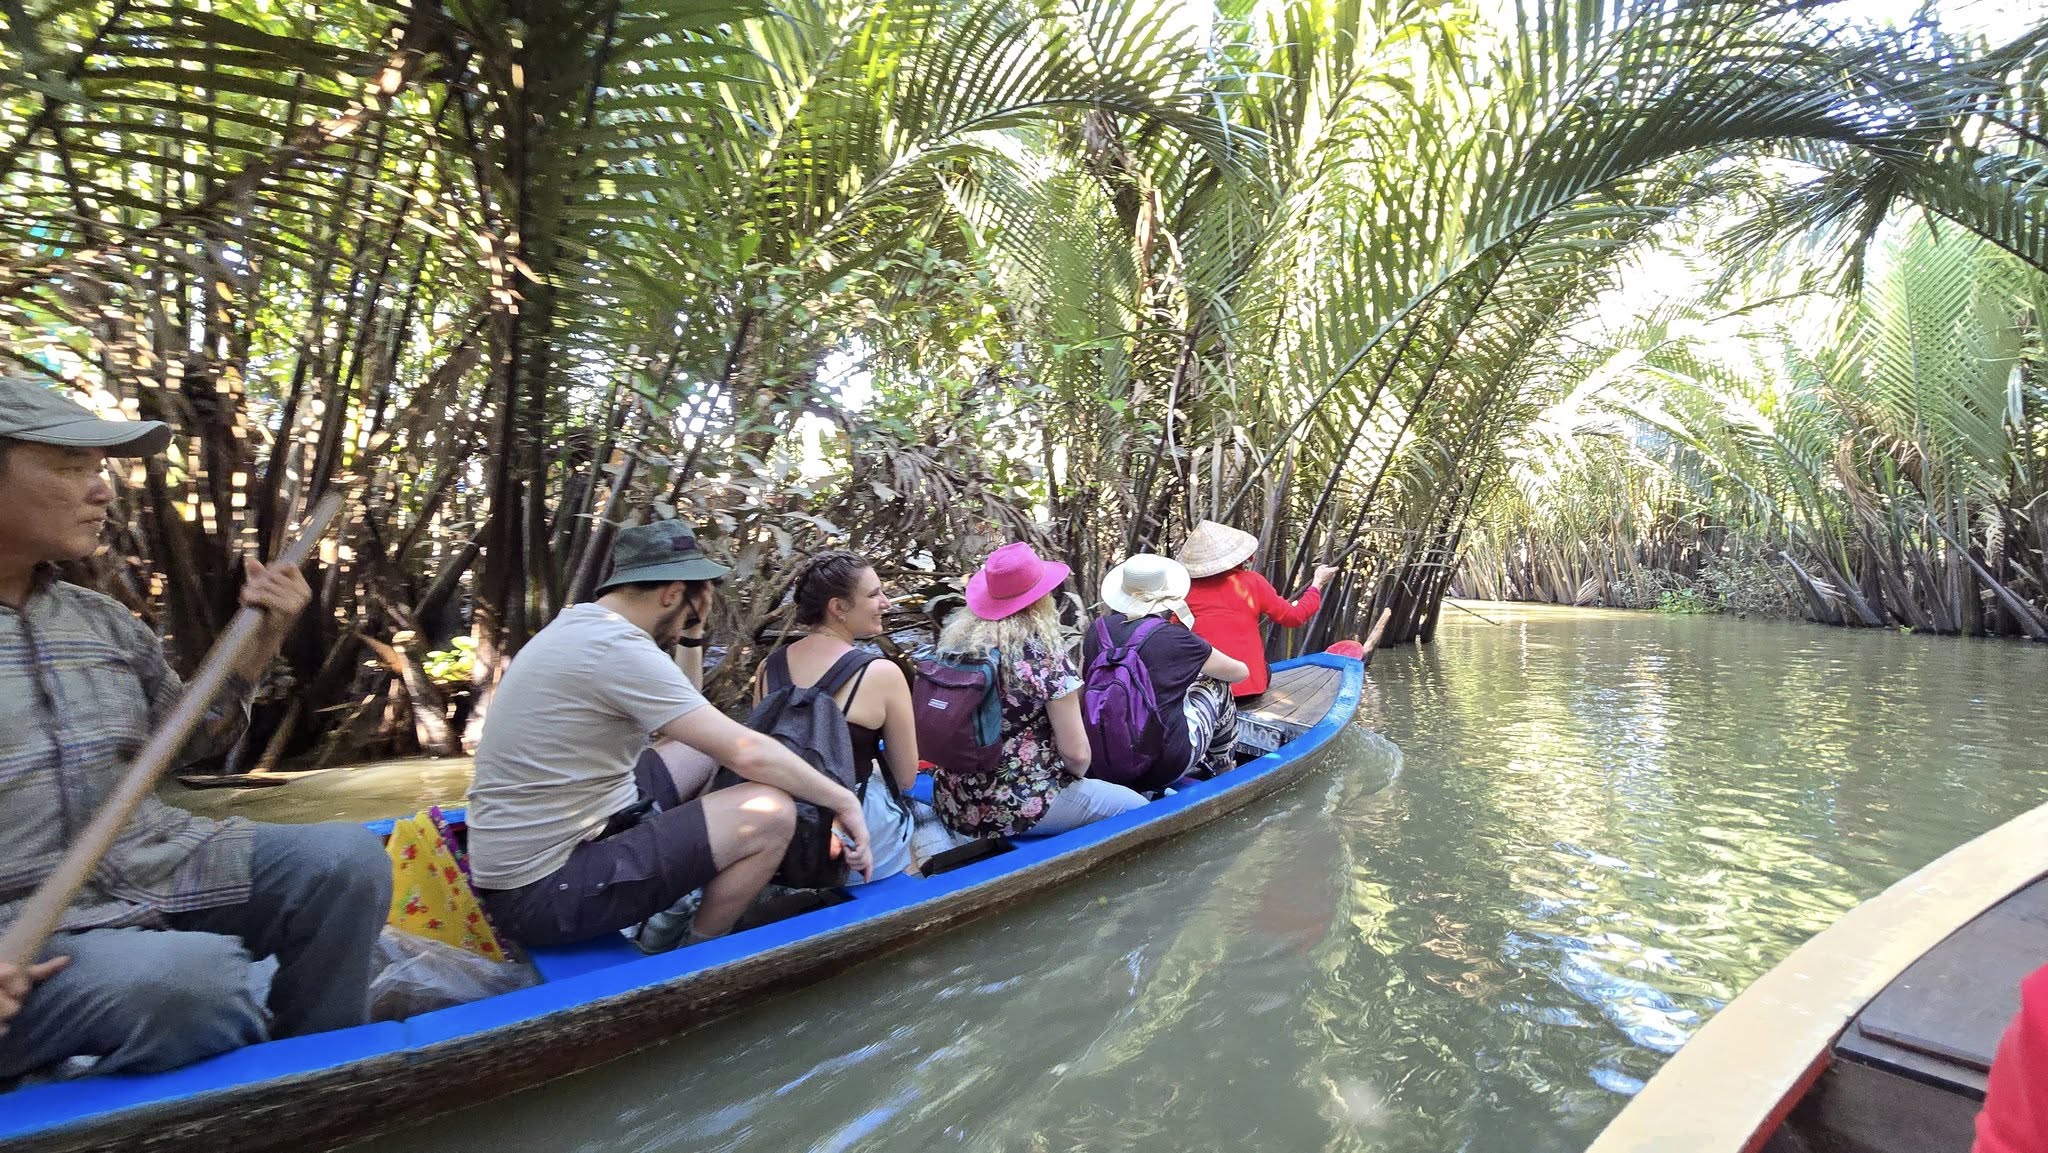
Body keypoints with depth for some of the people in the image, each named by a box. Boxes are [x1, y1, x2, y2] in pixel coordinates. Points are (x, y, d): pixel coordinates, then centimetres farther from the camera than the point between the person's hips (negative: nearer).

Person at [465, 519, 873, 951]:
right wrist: (843, 800, -12)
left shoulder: (579, 624, 8)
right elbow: (748, 753, -22)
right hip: (545, 892, -10)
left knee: (707, 760, 16)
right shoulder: (618, 648, -22)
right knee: (771, 813, -17)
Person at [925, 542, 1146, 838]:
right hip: (1020, 807, -7)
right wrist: (1077, 774, 8)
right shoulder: (1044, 655, -18)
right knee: (1137, 807, 12)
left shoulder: (953, 638, -2)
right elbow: (1076, 753, -15)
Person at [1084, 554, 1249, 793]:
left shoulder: (1097, 630, -1)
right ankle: (1222, 769, 38)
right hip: (1162, 770, -4)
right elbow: (1241, 672, 5)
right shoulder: (1174, 638, -11)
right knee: (1216, 685, 18)